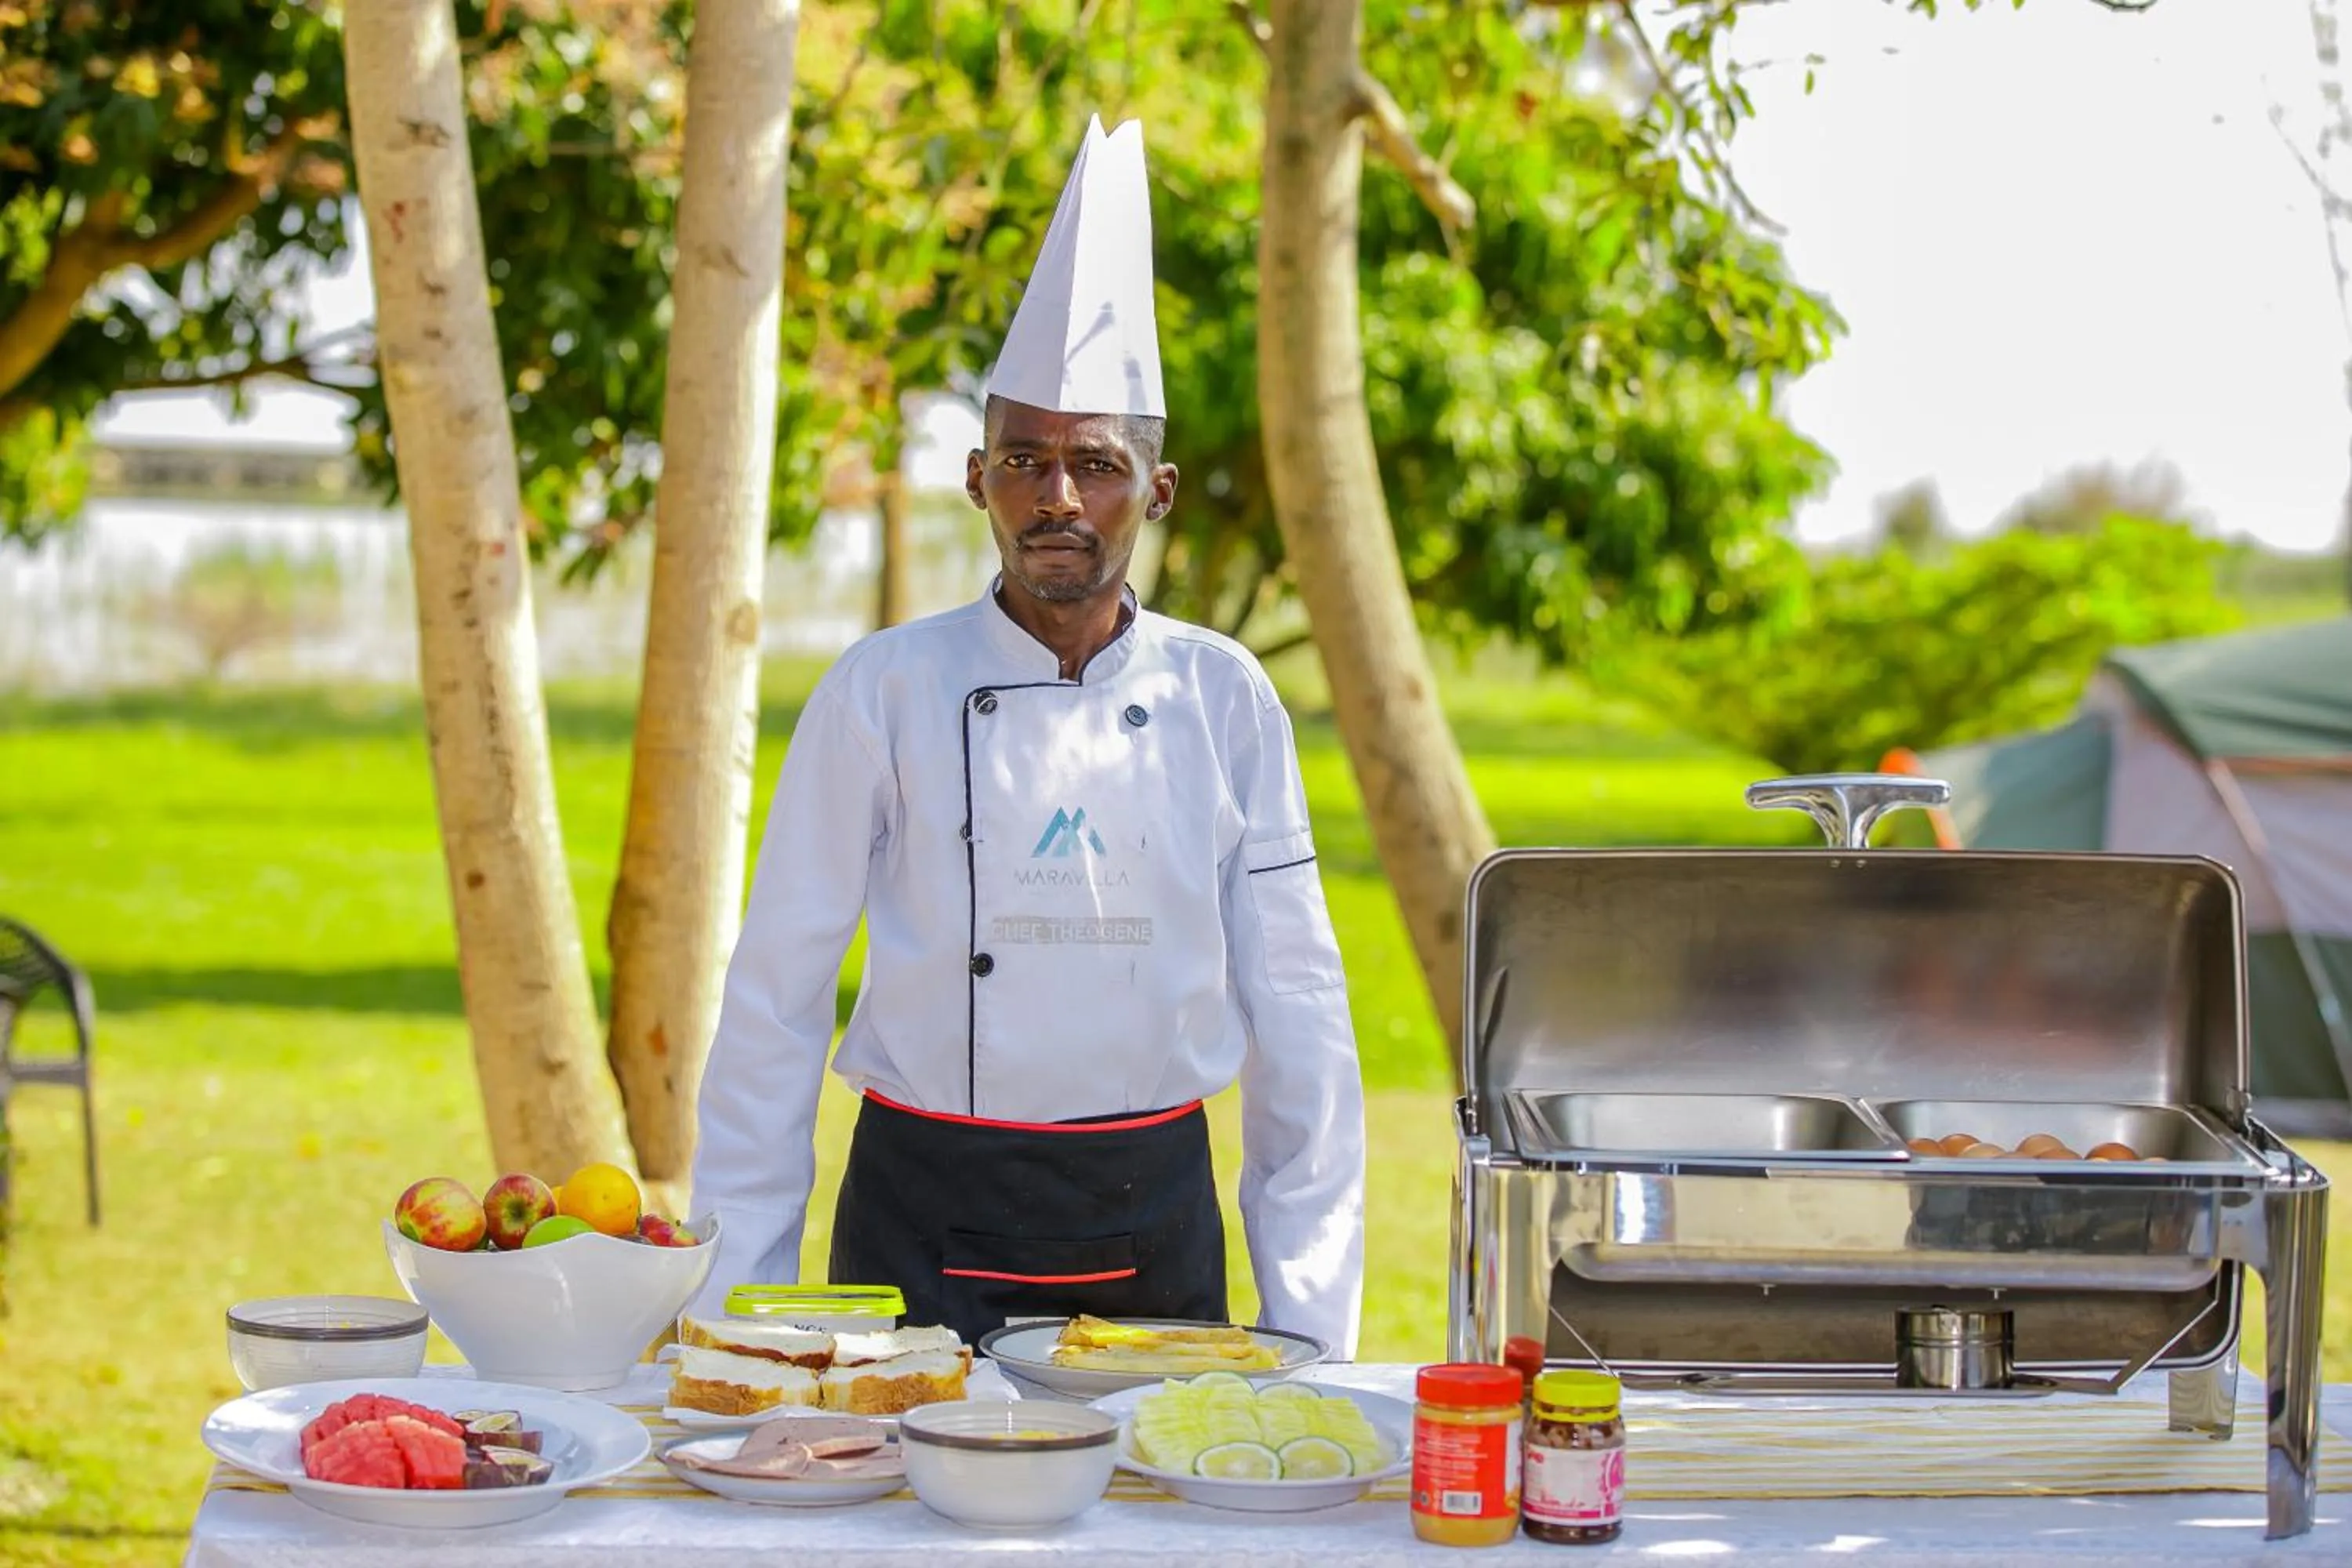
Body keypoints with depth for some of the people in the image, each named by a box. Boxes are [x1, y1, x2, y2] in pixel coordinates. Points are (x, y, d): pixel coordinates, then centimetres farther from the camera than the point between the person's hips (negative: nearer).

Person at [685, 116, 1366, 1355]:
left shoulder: (1225, 701, 1)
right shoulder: (883, 693, -3)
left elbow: (1293, 1008, 4)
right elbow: (777, 999, 0)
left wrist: (1309, 1326, 2)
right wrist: (735, 1300, -2)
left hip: (1151, 1227, 2)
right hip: (927, 1221, -1)